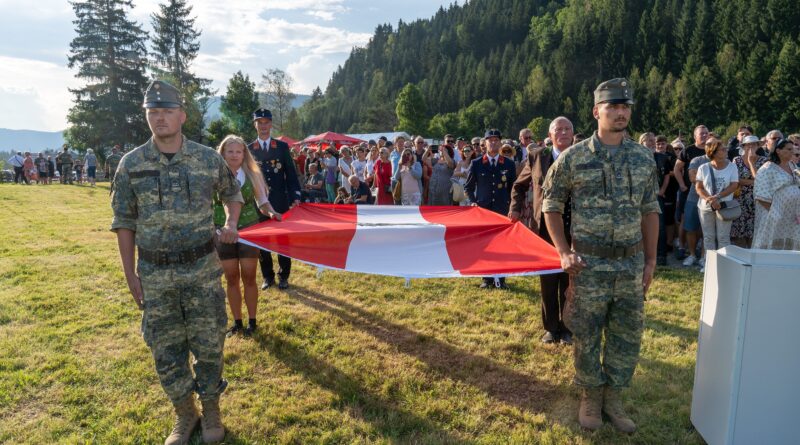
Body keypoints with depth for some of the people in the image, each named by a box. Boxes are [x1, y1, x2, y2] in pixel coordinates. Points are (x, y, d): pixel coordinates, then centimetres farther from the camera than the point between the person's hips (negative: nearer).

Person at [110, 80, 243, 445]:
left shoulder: (208, 158, -4)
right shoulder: (131, 164, -3)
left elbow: (232, 193, 16)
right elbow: (124, 223, 2)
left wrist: (231, 224, -2)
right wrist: (131, 275, 1)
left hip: (203, 269, 0)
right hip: (155, 275, 1)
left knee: (209, 344, 8)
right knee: (166, 350, 10)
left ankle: (211, 409, 30)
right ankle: (184, 414, 31)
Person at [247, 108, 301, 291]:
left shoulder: (282, 146, 4)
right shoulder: (249, 149, 5)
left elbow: (291, 174, 3)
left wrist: (295, 197, -7)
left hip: (280, 201, 0)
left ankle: (283, 276, 17)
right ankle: (267, 276, 19)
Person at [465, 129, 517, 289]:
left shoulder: (509, 164, 6)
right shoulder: (476, 164, 4)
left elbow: (514, 187, 12)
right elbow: (468, 187, 11)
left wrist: (510, 205, 3)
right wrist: (474, 202, -1)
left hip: (503, 210, 0)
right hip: (482, 210, 0)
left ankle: (500, 279, 9)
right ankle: (487, 278, 11)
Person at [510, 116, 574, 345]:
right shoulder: (537, 158, 3)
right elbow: (519, 186, 15)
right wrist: (516, 208, 2)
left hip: (574, 231, -1)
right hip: (544, 229, 1)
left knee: (569, 282, 8)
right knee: (547, 282, 10)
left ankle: (566, 329, 24)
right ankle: (551, 327, 26)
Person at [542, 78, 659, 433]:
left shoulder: (644, 158, 4)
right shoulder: (573, 158, -6)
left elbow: (649, 211, 10)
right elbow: (551, 205, 1)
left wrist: (650, 260, 8)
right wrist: (564, 252, -7)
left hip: (631, 264, 3)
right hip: (589, 265, -3)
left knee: (627, 336, 11)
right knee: (586, 336, 7)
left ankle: (613, 397, 31)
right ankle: (591, 396, 28)